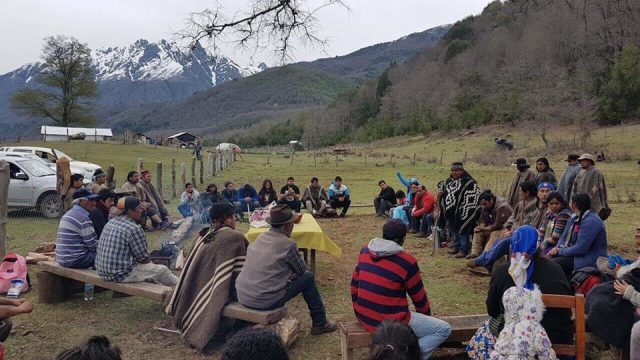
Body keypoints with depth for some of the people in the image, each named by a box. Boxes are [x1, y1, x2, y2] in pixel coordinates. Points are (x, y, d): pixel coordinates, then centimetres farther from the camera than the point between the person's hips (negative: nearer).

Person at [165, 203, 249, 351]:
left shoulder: (205, 234, 9)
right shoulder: (235, 237, -12)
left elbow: (191, 265, 15)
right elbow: (242, 269, -10)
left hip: (194, 289, 8)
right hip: (216, 290, -8)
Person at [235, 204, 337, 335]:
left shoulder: (260, 238, 6)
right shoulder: (287, 243, -13)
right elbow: (302, 269, 1)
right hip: (266, 301, -7)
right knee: (308, 277, 10)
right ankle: (320, 324, 23)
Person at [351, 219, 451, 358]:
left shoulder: (365, 251, 1)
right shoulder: (407, 262, -15)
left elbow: (354, 284, 11)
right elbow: (419, 297, -1)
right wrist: (427, 315, 20)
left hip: (363, 318, 7)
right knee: (444, 329, 2)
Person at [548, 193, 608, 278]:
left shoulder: (591, 221, -20)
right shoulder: (574, 219, 11)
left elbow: (580, 248, -25)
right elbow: (563, 237, 16)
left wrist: (560, 251, -14)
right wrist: (558, 247, -6)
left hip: (590, 260, -10)